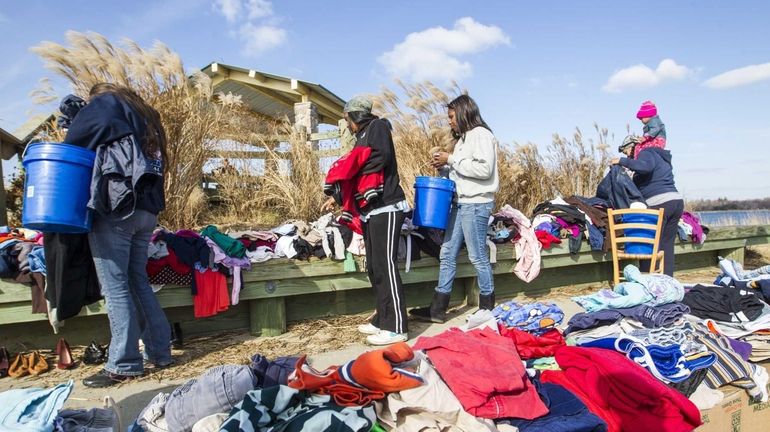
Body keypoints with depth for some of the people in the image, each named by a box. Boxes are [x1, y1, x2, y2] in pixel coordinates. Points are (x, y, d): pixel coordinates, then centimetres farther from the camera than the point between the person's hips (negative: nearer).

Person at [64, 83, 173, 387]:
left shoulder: (106, 102, 9)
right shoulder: (145, 118, 28)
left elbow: (74, 142, 2)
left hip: (115, 206, -7)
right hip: (146, 210, 7)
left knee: (115, 287, -5)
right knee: (138, 282, 12)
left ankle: (124, 365, -2)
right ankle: (159, 352, 15)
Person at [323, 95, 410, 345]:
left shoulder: (377, 127, -2)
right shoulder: (363, 137, 23)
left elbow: (382, 156, -20)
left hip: (386, 209, -10)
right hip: (371, 211, 10)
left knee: (385, 266, -10)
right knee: (374, 268, 11)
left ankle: (396, 327, -6)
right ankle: (382, 320, 19)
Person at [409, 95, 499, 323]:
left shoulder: (481, 134, -7)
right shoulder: (464, 138, 20)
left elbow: (484, 169, -20)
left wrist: (451, 160, -14)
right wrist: (444, 167, 5)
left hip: (476, 204, -9)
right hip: (461, 203, 9)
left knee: (478, 257, -1)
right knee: (447, 254, 7)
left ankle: (487, 308, 15)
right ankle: (438, 309, 13)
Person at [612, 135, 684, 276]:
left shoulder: (646, 153, -1)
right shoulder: (660, 156, 27)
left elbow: (646, 166, -25)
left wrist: (622, 161, -17)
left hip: (660, 203, -9)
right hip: (677, 201, 9)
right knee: (667, 246, 9)